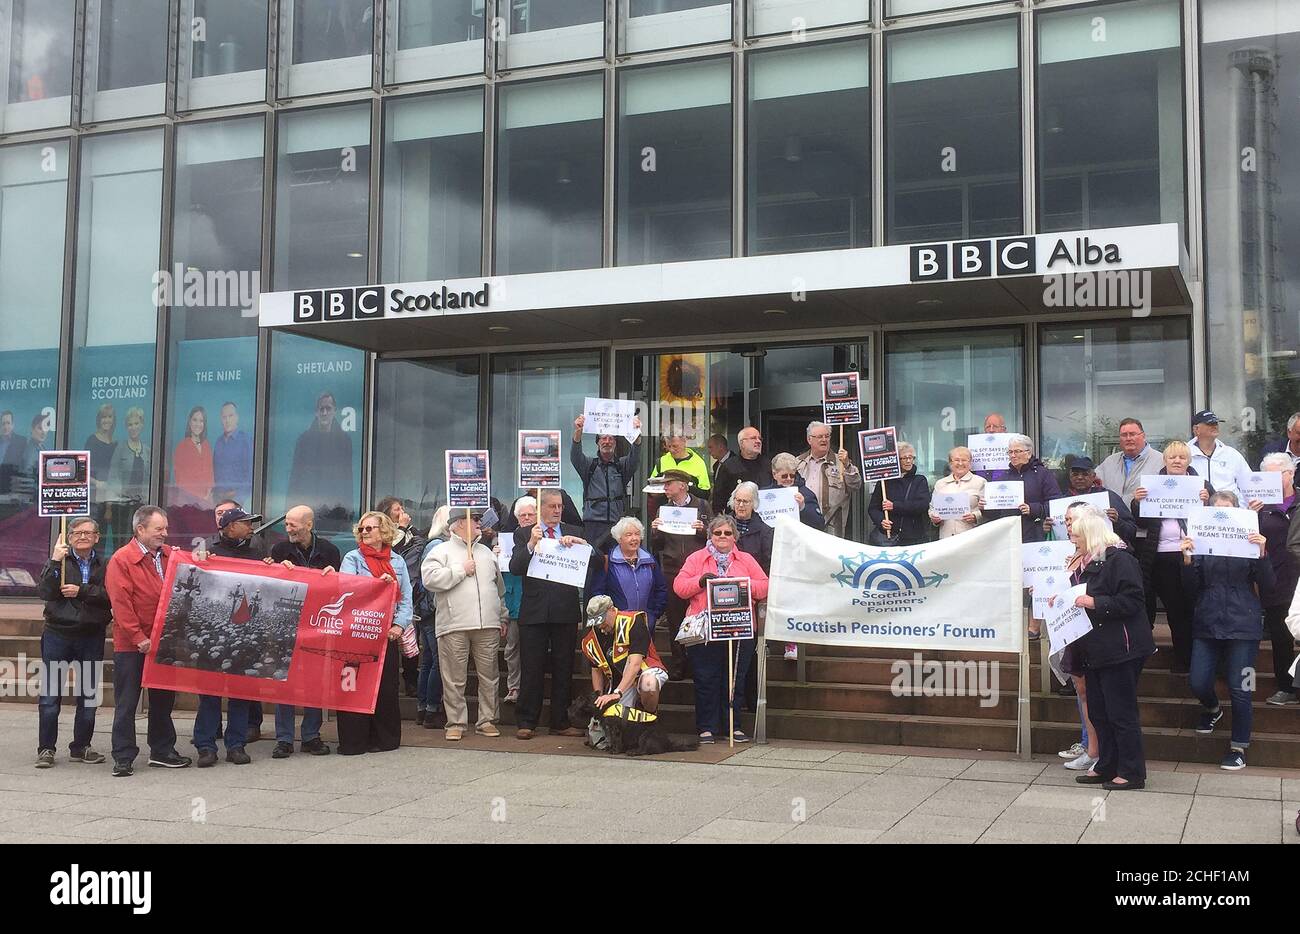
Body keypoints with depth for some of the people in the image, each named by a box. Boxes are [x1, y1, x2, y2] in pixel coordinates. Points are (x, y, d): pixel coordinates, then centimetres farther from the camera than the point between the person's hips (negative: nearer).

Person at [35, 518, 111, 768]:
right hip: (58, 635, -1)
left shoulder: (104, 566, 5)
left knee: (88, 695, 7)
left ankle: (80, 747, 19)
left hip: (92, 637, 1)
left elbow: (111, 597, -8)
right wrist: (55, 562, -16)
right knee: (50, 695, 0)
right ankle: (46, 748, 11)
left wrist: (81, 591, -14)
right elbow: (44, 592, -10)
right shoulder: (60, 561, 3)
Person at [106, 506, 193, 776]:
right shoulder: (121, 560, -11)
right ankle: (123, 758, 8)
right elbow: (121, 604, -15)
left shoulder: (170, 555, 7)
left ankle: (162, 751, 26)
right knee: (126, 703, 2)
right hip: (131, 644, -6)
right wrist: (139, 638, -18)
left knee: (163, 699, 15)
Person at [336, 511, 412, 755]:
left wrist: (399, 624, -5)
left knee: (387, 686, 5)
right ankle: (354, 741, 2)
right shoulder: (352, 558, 6)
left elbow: (406, 598, 9)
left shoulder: (397, 561, 13)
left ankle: (384, 738, 15)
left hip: (388, 632, 3)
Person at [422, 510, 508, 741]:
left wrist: (503, 617, 21)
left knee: (489, 676, 5)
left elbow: (499, 587, 25)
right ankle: (455, 723, 8)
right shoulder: (441, 551, 4)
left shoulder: (486, 552, 21)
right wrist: (461, 570, -9)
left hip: (488, 626, 4)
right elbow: (430, 578, -13)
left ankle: (486, 721, 14)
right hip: (454, 626, -4)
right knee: (454, 679, -1)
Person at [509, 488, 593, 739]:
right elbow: (515, 568, -8)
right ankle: (526, 722, 10)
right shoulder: (524, 534, 5)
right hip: (535, 611, -2)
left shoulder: (574, 533, 10)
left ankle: (560, 722, 16)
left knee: (564, 669, 7)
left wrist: (578, 543, -17)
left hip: (566, 611, 2)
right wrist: (531, 544, -21)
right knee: (531, 670, 2)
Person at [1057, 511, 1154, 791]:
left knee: (1121, 712, -3)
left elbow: (1131, 600, -20)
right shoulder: (1081, 563, 15)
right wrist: (1064, 600, 7)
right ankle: (1106, 767, 22)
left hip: (1118, 649, -9)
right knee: (1097, 712, 13)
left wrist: (1094, 603, -23)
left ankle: (1131, 773, 5)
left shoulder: (1118, 559, -13)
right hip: (1094, 650, 9)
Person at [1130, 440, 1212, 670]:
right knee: (1172, 606, 6)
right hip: (1161, 555, 1)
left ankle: (1185, 658, 10)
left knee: (1187, 607, 2)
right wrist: (1136, 502, -13)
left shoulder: (1201, 484, 7)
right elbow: (1140, 521, 5)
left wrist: (1207, 501, -16)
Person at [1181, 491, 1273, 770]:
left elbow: (1267, 586, -3)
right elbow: (1191, 588, 2)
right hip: (1207, 624, 2)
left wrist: (1262, 553, -17)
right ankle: (1212, 708, 34)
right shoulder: (1202, 542, 5)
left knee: (1239, 689, -2)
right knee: (1197, 683, -2)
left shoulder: (1249, 541, 2)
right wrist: (1187, 559, -14)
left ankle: (1239, 748, 13)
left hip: (1242, 624, -2)